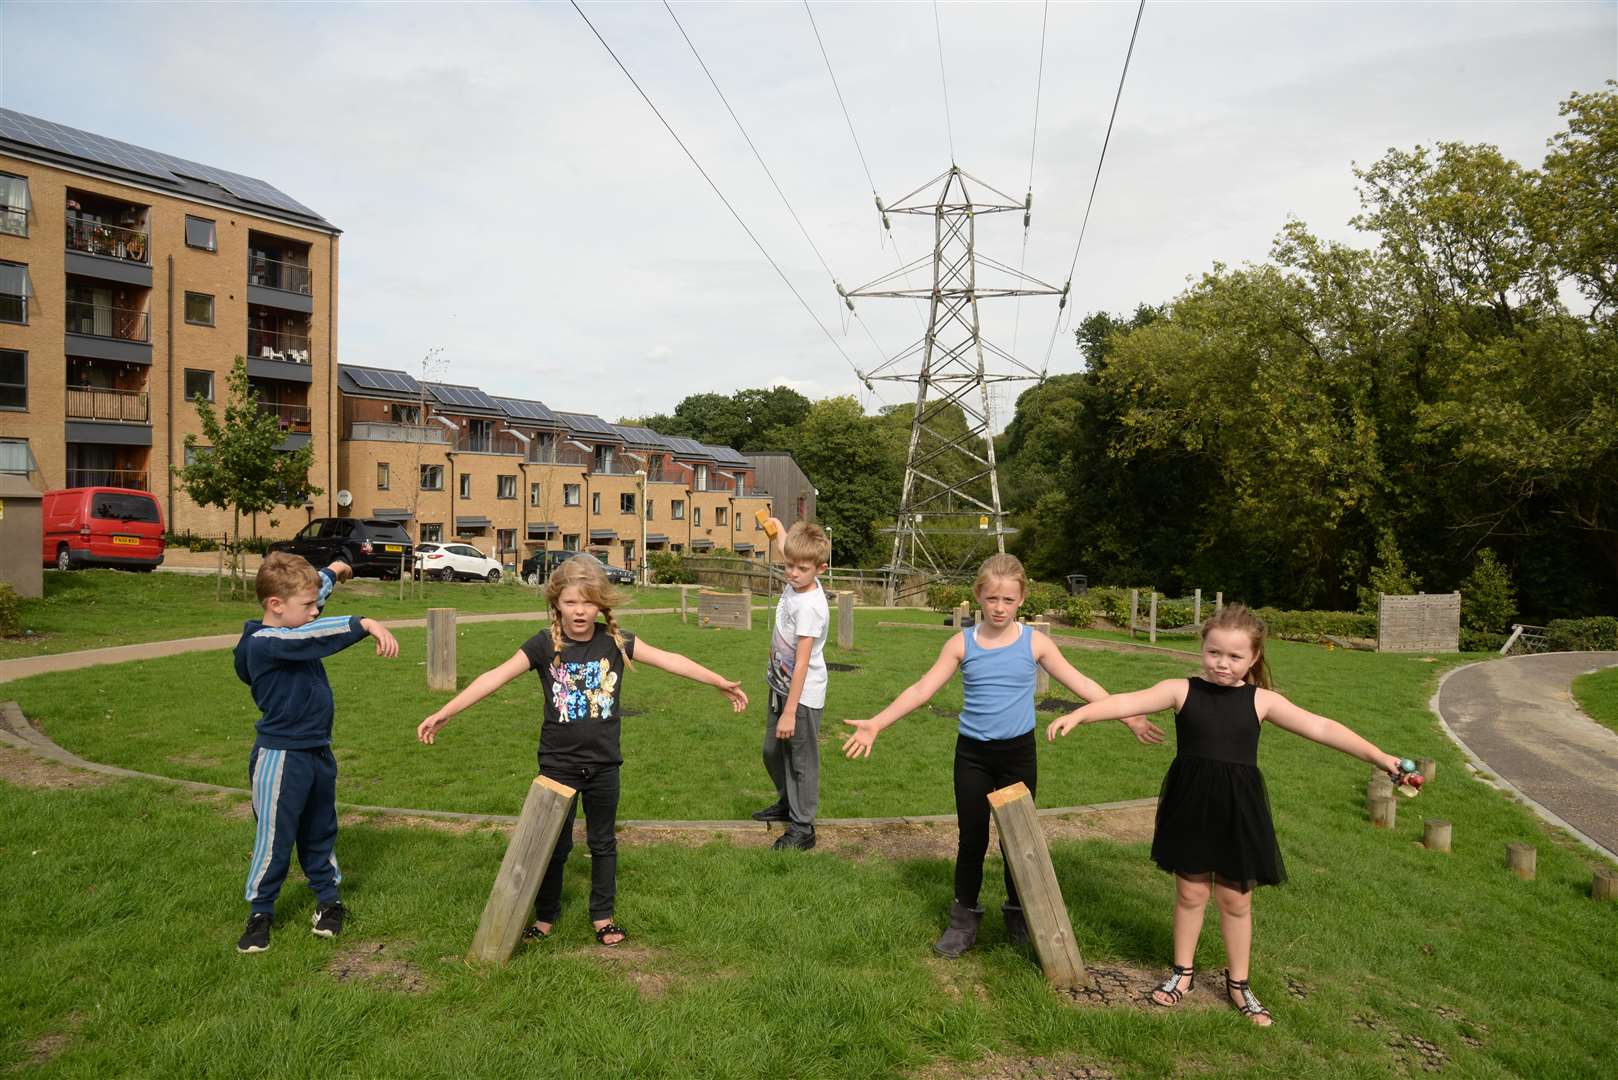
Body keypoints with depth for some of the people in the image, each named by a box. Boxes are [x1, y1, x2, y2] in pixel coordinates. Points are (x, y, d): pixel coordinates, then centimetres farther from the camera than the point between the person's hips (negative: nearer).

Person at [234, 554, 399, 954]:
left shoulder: (291, 626, 2)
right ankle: (260, 912, 22)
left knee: (320, 832, 20)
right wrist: (365, 624, -49)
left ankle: (328, 898, 34)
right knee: (274, 838, 4)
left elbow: (315, 591, 21)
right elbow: (315, 635, -40)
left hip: (317, 753, 9)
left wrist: (333, 571, 36)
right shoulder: (263, 643, -23)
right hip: (281, 759, -9)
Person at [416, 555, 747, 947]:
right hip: (558, 764, -2)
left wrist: (721, 683, -4)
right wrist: (444, 713, -23)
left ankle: (603, 915, 33)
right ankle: (545, 915, 32)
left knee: (603, 843, 16)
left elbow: (669, 660, -5)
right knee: (554, 844, 12)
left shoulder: (617, 642, -7)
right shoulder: (544, 645, -12)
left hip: (604, 764, 2)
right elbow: (495, 677, -17)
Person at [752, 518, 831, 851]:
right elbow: (790, 550, 23)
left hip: (803, 695, -9)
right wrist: (777, 531, 38)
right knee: (773, 752, 22)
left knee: (802, 759, 3)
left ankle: (802, 828, 15)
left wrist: (790, 711, -26)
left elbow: (802, 662, -27)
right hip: (780, 685, 9)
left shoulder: (810, 606, -27)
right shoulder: (796, 582, -4)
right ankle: (787, 803, 42)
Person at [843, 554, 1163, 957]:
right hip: (972, 755, 0)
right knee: (972, 838, 7)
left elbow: (1081, 684, -2)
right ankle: (964, 919, 23)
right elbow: (922, 689, -6)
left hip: (1018, 754, 0)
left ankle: (1018, 916, 30)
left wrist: (1129, 716, -6)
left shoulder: (1035, 643, -5)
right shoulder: (961, 644, -5)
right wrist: (876, 723, -13)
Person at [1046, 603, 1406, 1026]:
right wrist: (1076, 715, -32)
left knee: (1235, 898, 13)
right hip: (1190, 805, -1)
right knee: (1190, 892, 12)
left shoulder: (1261, 701, -2)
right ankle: (1183, 972, 33)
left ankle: (1238, 983, 32)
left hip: (1239, 810, 1)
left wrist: (1379, 757, -2)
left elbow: (1321, 728, 0)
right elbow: (1128, 702, -19)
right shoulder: (1182, 690, -7)